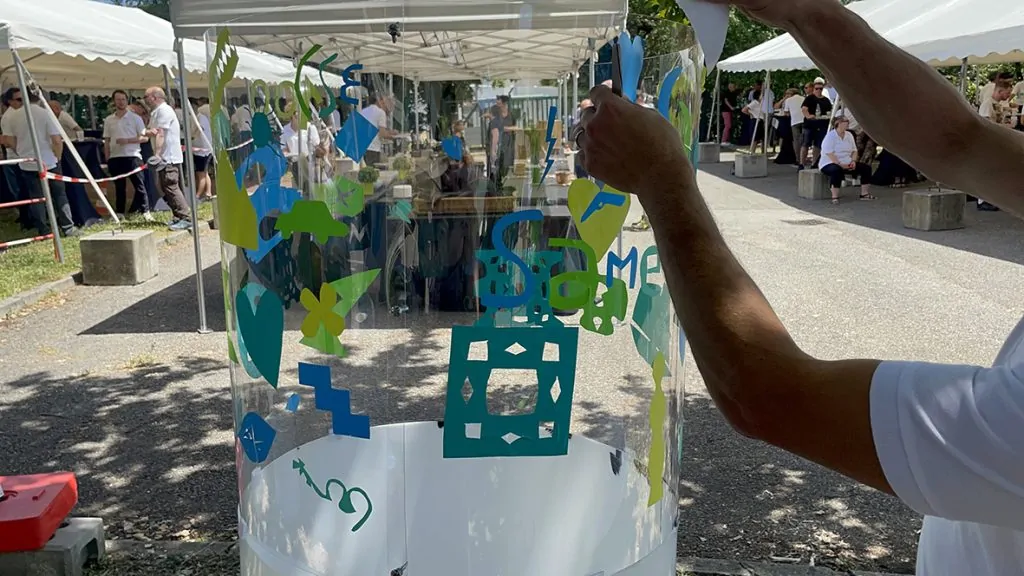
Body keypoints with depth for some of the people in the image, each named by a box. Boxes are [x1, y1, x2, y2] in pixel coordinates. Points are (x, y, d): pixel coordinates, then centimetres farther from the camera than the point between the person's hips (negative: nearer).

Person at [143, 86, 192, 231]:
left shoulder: (164, 110, -10)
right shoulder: (155, 112, 21)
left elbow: (160, 134, -20)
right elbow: (153, 132, 15)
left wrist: (157, 154, -27)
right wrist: (148, 132, -9)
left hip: (169, 158, -10)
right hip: (165, 157, 10)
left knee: (171, 188, -14)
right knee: (164, 187, 11)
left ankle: (186, 218, -14)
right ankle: (179, 217, 15)